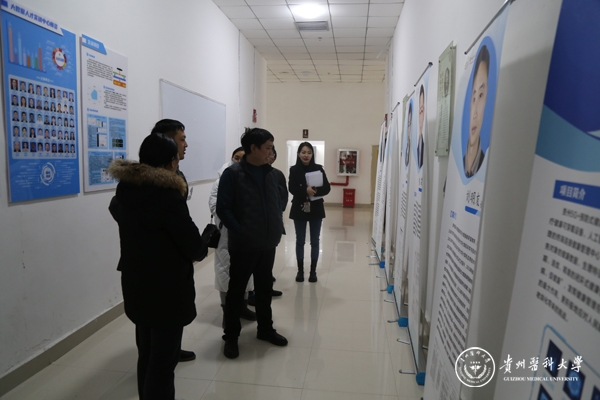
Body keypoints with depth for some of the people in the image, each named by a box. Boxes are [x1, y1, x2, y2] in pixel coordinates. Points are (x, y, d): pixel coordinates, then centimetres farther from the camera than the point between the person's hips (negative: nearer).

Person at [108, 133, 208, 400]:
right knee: (163, 360, 5)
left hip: (136, 286, 8)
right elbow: (194, 247, -18)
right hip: (168, 289, -8)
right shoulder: (168, 195, -22)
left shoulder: (125, 190, 1)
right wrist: (201, 248, 4)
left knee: (147, 356, 21)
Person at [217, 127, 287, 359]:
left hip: (268, 243, 6)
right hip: (243, 245, -6)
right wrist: (240, 233, -18)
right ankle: (231, 336, 23)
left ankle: (265, 329, 34)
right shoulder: (233, 174, -12)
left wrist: (278, 229, 6)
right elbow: (223, 208, -14)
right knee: (236, 290, 8)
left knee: (265, 288, 18)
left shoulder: (270, 173, 7)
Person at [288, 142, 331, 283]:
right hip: (299, 209, 0)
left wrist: (315, 191, -24)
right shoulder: (294, 170, -2)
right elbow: (292, 189, -12)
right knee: (300, 241, 8)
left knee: (315, 241, 8)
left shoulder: (318, 169, 0)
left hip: (316, 209, 1)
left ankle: (313, 271, 19)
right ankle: (300, 270, 19)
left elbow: (327, 188, -6)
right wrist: (306, 190, -28)